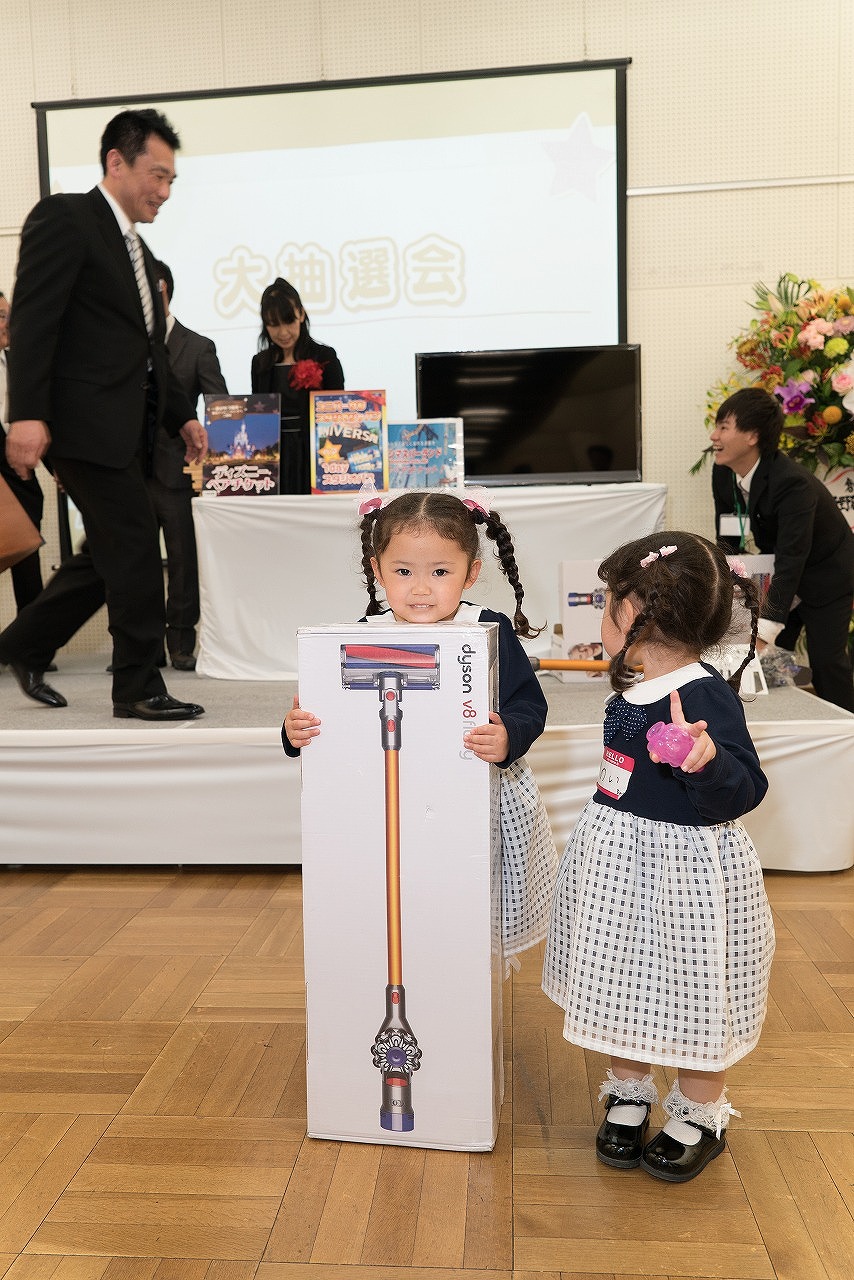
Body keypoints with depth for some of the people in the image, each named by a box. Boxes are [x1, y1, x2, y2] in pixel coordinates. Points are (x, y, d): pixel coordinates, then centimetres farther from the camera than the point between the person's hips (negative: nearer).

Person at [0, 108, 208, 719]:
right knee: (137, 553, -7)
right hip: (87, 424, -9)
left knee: (111, 555, 13)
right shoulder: (64, 218, -5)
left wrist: (183, 416, 20)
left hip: (127, 432, 9)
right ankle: (140, 689, 5)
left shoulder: (138, 250, 23)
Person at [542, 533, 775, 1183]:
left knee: (691, 995, 11)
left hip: (686, 868, -8)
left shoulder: (706, 698, -24)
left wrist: (709, 761, -44)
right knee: (624, 986, 19)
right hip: (621, 865, 8)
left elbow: (740, 794, -28)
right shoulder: (631, 692, 3)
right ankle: (628, 1098, 40)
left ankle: (701, 1118, 34)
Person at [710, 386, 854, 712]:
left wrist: (765, 631, -45)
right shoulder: (723, 474, -11)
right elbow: (727, 541, -4)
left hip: (826, 577, -7)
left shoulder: (792, 483, -34)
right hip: (779, 575, 7)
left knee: (826, 661, -7)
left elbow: (792, 560, -39)